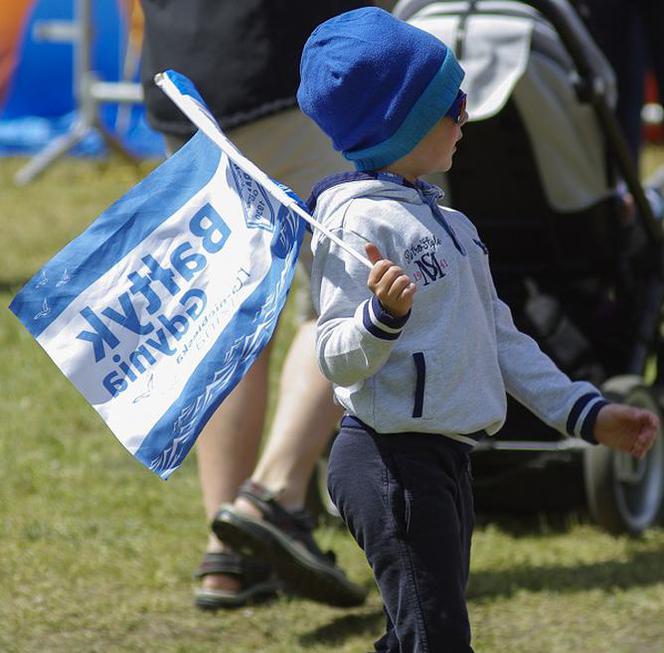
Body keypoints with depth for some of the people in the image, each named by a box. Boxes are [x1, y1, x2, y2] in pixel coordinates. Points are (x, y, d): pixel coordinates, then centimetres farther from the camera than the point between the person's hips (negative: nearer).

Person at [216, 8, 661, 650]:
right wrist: (382, 316, -41)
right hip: (390, 459, -10)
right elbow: (337, 356, -21)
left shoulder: (449, 224, 16)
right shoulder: (360, 221, -14)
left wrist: (585, 412, 19)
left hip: (446, 462, 10)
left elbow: (500, 338, 22)